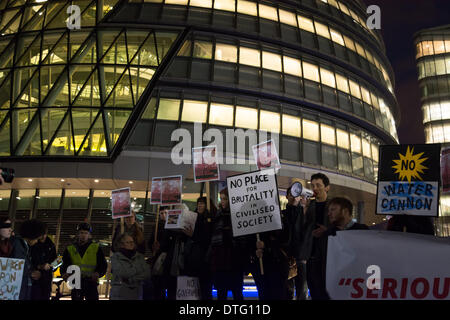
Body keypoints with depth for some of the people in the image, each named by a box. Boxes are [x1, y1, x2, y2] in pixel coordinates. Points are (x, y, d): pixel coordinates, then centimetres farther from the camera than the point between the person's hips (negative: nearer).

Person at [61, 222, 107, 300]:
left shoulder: (96, 248, 6)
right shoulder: (70, 249, 12)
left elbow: (103, 265, 2)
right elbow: (65, 265, 8)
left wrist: (98, 273, -18)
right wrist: (64, 273, -15)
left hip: (91, 283, -2)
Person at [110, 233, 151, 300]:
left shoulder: (140, 257, 7)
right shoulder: (115, 257, 0)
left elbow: (147, 273, -2)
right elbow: (122, 273, -14)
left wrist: (130, 279, -10)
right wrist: (138, 269, -3)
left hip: (136, 294, 3)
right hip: (119, 295, -3)